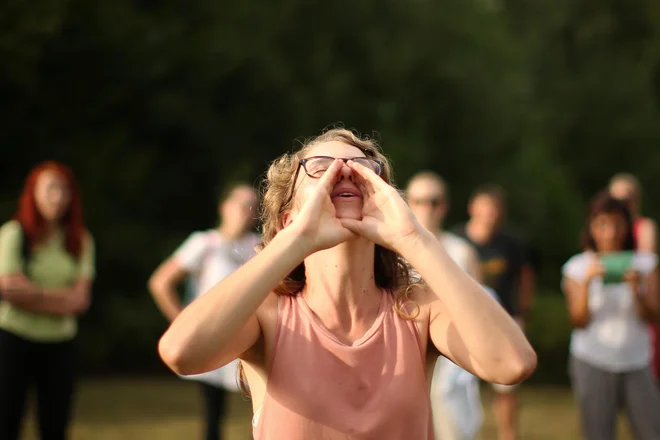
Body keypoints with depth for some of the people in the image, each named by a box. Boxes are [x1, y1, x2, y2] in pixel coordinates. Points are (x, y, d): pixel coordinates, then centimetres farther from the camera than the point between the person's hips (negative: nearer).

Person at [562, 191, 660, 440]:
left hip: (637, 363, 1)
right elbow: (579, 321, -5)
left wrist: (636, 288, -19)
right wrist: (586, 281, -17)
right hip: (593, 364, -1)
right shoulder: (577, 267, 1)